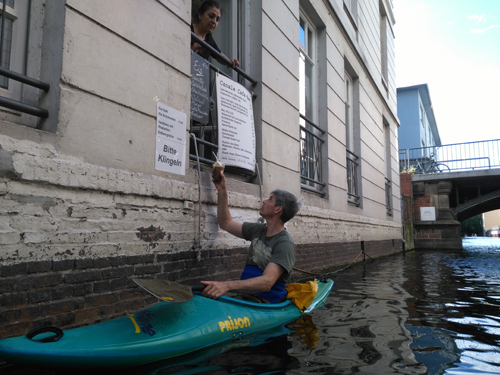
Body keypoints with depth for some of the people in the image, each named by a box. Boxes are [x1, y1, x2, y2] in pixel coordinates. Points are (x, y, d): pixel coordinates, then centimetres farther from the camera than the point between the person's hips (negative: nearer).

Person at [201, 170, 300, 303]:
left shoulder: (285, 243, -15)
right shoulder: (258, 230, 10)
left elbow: (266, 282, -26)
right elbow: (226, 223, 20)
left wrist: (227, 285, -39)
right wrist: (222, 191, 13)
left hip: (266, 301, -6)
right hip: (245, 292, 7)